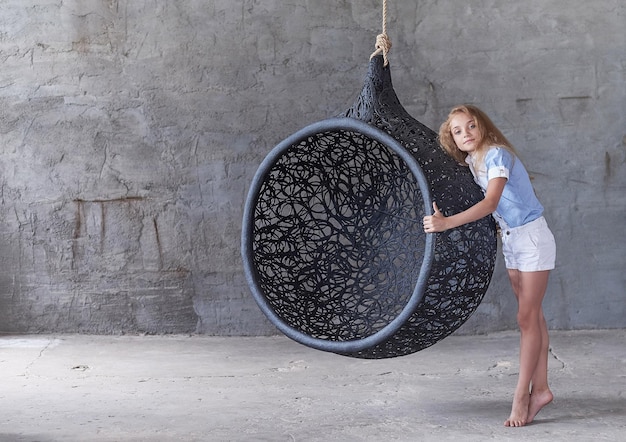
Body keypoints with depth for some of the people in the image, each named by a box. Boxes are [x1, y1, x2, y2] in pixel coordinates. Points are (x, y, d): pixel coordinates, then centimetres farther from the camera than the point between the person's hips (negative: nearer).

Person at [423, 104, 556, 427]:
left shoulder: (496, 155, -22)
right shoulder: (470, 162, 4)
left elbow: (490, 202, -34)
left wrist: (447, 223, -42)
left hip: (532, 237, -8)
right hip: (509, 239, 8)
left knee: (527, 317, -5)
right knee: (531, 315, 11)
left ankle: (522, 394, -1)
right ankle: (540, 389, 16)